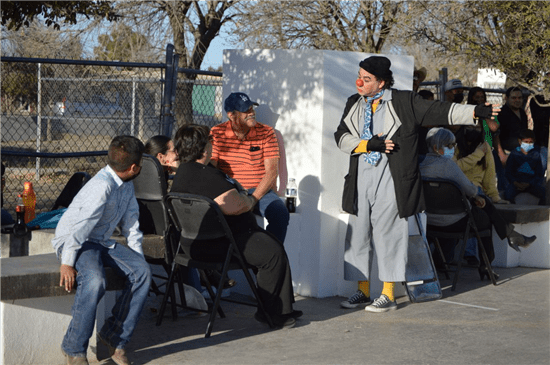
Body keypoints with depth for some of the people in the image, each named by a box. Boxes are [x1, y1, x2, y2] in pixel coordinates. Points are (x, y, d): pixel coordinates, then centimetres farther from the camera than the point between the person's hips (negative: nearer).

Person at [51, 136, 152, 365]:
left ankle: (114, 337, -8)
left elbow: (130, 223, 14)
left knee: (142, 271, -15)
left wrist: (138, 258, 9)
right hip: (71, 242, -8)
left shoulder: (126, 185, 6)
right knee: (94, 281, -36)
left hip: (101, 243, 8)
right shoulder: (102, 187, -23)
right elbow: (79, 226, -26)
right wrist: (67, 263, -26)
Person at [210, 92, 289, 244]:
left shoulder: (266, 133, 1)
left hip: (260, 191, 0)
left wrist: (252, 200, -18)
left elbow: (272, 171, -6)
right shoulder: (216, 134, 2)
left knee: (281, 214, -29)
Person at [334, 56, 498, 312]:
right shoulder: (354, 104, 13)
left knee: (387, 234, -3)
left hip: (390, 182, -5)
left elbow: (439, 111, -4)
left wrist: (476, 111, -12)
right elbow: (341, 137, 7)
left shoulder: (404, 103, -2)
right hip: (360, 180, 5)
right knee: (358, 234, 7)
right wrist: (369, 144, -9)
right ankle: (363, 290, 20)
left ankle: (388, 295, 7)